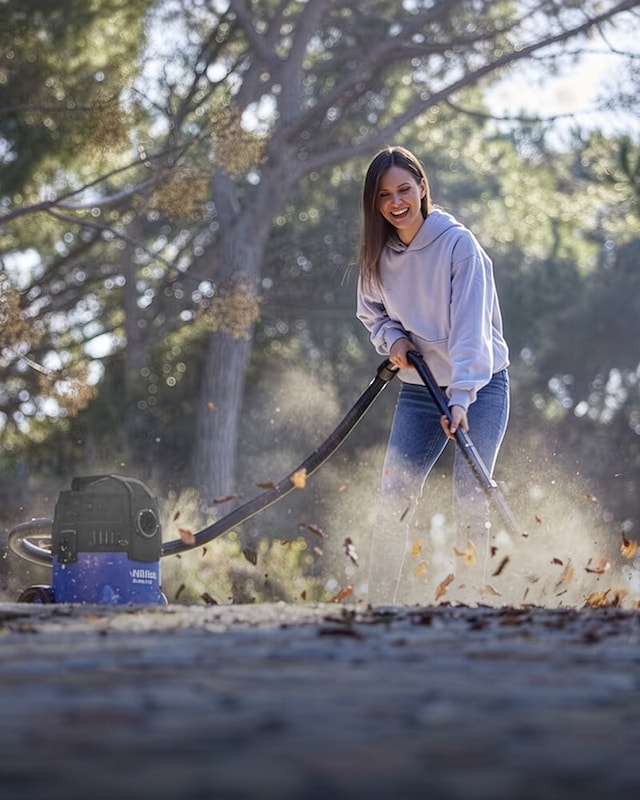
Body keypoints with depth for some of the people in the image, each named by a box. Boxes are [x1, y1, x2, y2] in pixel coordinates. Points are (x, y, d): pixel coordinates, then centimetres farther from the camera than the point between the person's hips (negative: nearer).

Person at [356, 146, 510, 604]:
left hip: (480, 386, -5)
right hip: (419, 389, 5)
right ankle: (379, 608, 7)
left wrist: (461, 398, -35)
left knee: (470, 501, -13)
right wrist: (392, 338, -6)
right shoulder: (380, 255, 0)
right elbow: (371, 313, 17)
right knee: (394, 502, -2)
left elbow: (471, 326, -25)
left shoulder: (458, 244, -17)